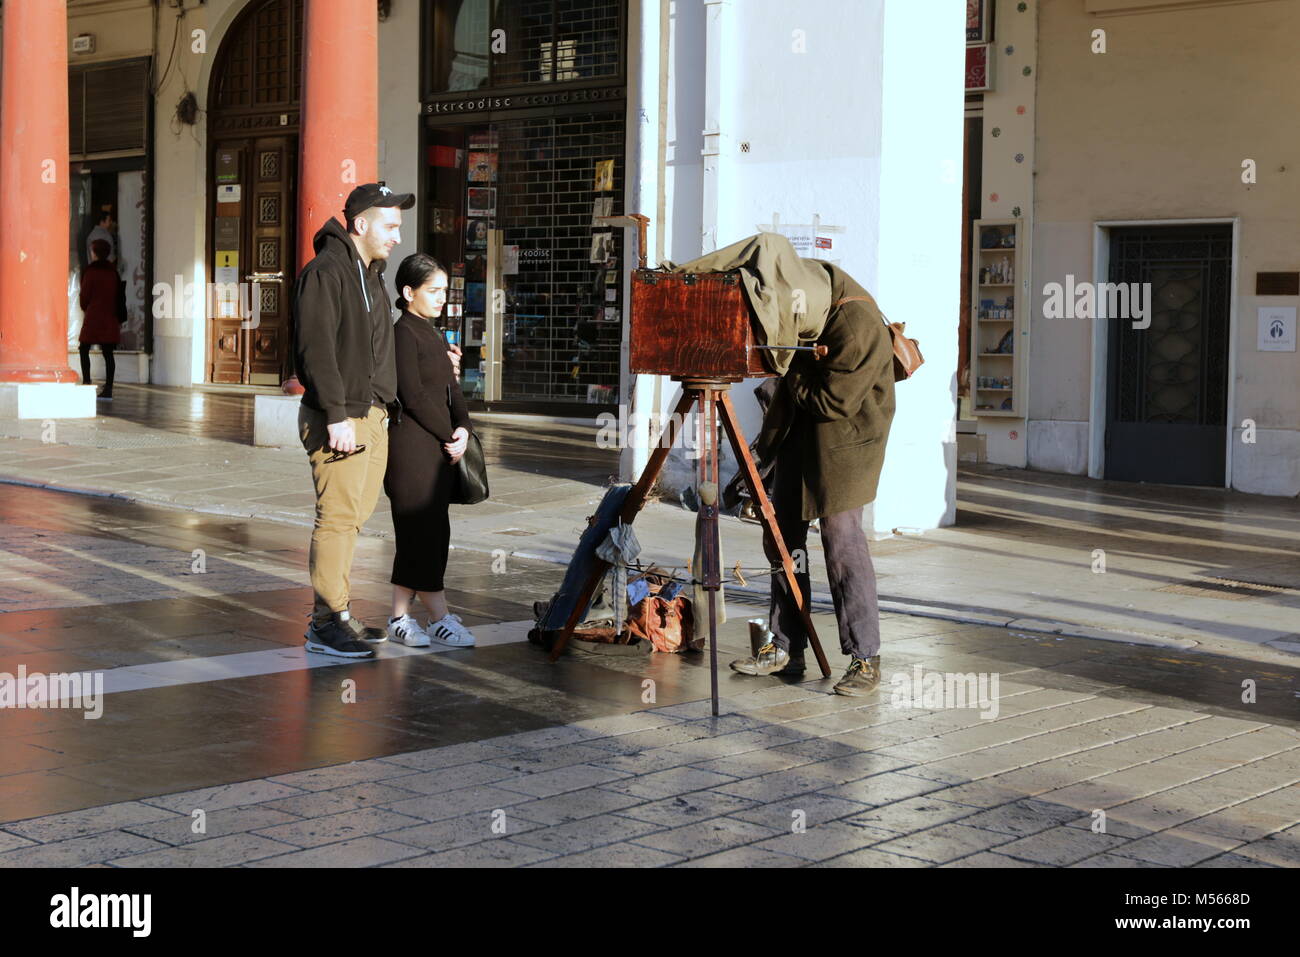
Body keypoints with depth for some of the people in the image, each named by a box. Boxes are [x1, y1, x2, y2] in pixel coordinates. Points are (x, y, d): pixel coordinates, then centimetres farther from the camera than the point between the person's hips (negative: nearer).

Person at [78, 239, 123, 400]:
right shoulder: (113, 272, 8)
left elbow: (84, 296, -5)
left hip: (93, 317, -5)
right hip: (110, 319, 5)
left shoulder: (90, 272, -8)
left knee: (84, 350, 6)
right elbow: (119, 295, 10)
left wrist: (85, 308, 16)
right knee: (108, 353, 2)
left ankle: (86, 383, -2)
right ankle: (108, 389, -1)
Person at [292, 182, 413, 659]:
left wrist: (384, 406, 19)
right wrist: (337, 414, -23)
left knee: (353, 517, 12)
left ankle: (336, 613, 19)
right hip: (339, 420, -10)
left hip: (372, 416, 10)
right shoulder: (326, 272, -11)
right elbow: (316, 349, -19)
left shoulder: (371, 273, 20)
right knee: (337, 517, -9)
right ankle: (327, 624, -5)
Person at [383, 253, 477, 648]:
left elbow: (450, 389, 17)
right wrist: (449, 436, -9)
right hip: (412, 447, -9)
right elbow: (414, 397, -14)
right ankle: (441, 619, 0)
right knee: (422, 532, -4)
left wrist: (463, 429, 0)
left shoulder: (434, 334, 19)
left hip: (438, 448, 9)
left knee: (432, 532, 9)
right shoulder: (404, 333, -9)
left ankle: (401, 616, 14)